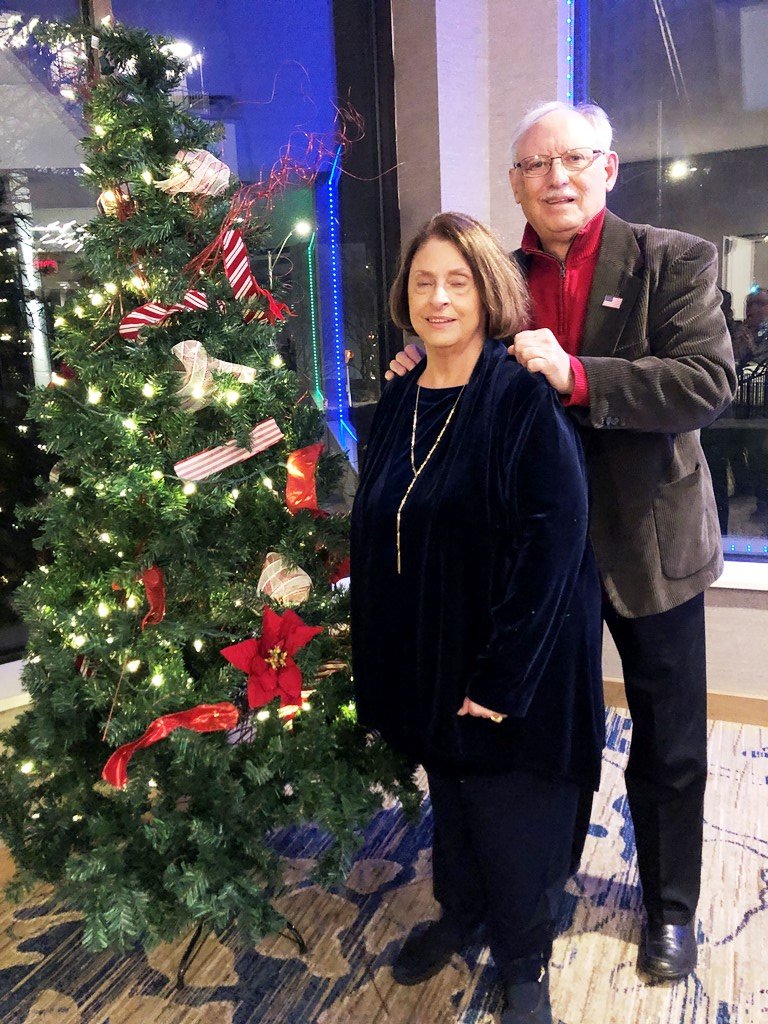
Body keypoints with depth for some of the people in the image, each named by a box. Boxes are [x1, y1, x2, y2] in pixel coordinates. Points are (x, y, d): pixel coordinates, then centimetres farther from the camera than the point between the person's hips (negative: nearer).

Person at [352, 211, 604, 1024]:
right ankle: (460, 910, 49)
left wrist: (503, 676, -21)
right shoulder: (399, 402, 3)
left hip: (513, 667, -5)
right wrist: (378, 655, 7)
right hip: (423, 658, 6)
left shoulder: (525, 401, -16)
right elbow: (373, 536, 8)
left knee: (512, 814, 11)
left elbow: (552, 546, -20)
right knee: (447, 794, 23)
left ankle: (523, 958, 38)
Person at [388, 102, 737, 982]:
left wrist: (576, 376, -30)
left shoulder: (673, 261, -7)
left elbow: (708, 382, -20)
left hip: (649, 541, -2)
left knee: (668, 744, 13)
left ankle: (669, 906, 38)